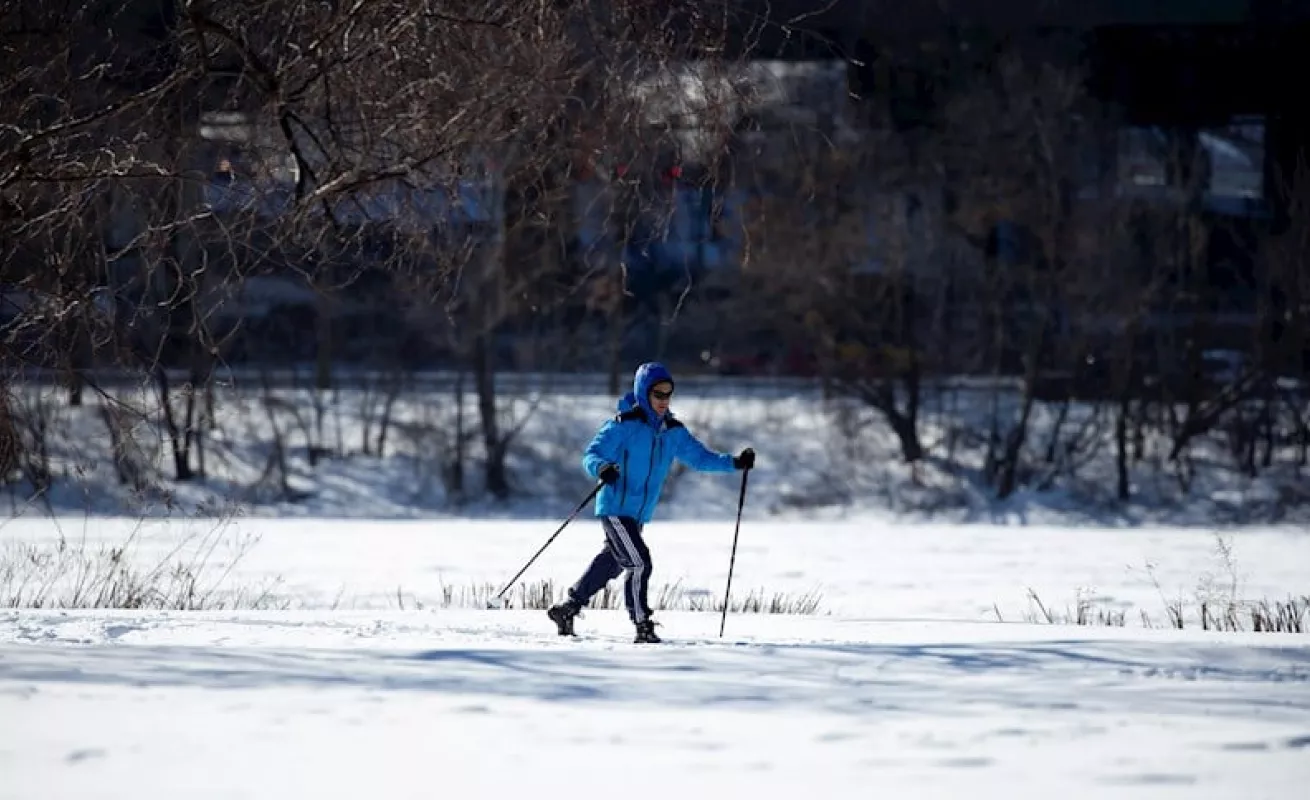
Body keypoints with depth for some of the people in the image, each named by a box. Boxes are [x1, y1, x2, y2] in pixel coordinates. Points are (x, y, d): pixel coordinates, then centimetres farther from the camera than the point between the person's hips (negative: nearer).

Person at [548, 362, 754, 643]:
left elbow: (700, 457, 9)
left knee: (611, 564, 17)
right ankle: (643, 626, -11)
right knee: (639, 564, -17)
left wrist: (735, 462, -5)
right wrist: (602, 468, -39)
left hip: (639, 514, 7)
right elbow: (591, 455, -16)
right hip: (615, 508, -7)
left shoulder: (673, 431, 6)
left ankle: (567, 609, 33)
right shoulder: (624, 425, -13)